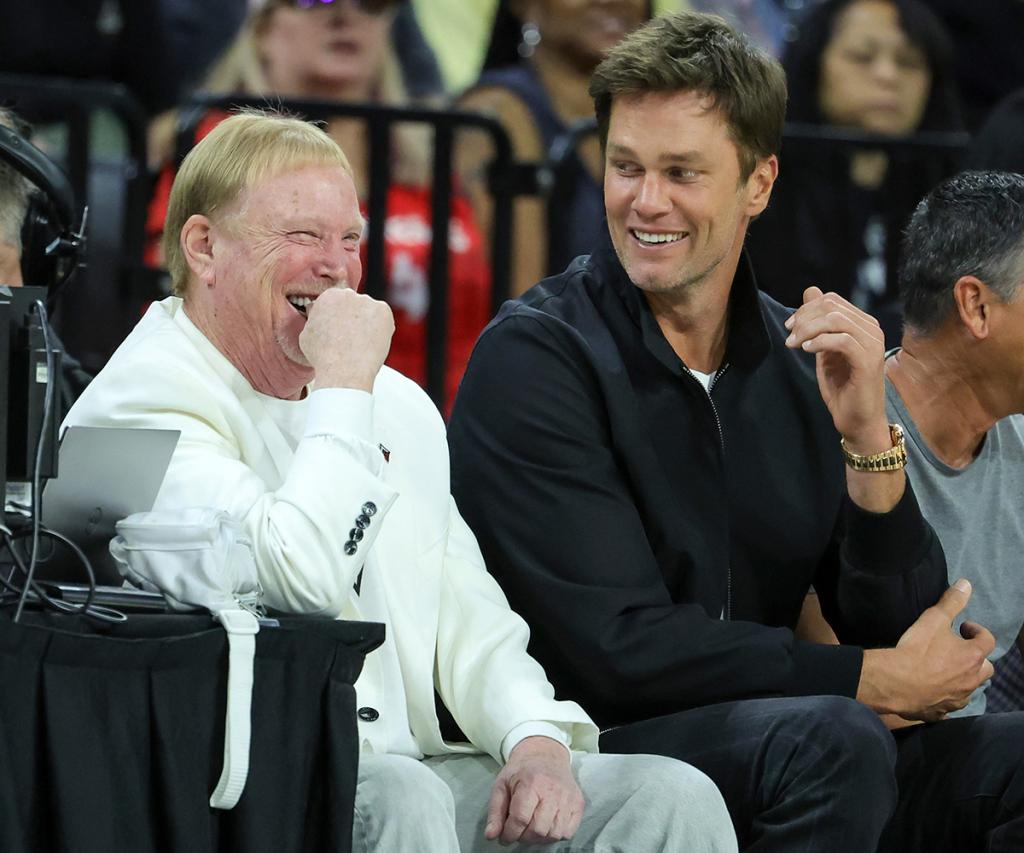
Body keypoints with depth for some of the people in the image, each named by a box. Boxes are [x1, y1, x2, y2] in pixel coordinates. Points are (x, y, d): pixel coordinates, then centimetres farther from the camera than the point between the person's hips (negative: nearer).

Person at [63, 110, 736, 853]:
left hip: (412, 771, 7)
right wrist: (344, 387, -11)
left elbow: (471, 622, 19)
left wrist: (537, 737, -1)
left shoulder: (398, 407, 20)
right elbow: (298, 581, -22)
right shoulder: (144, 405, -7)